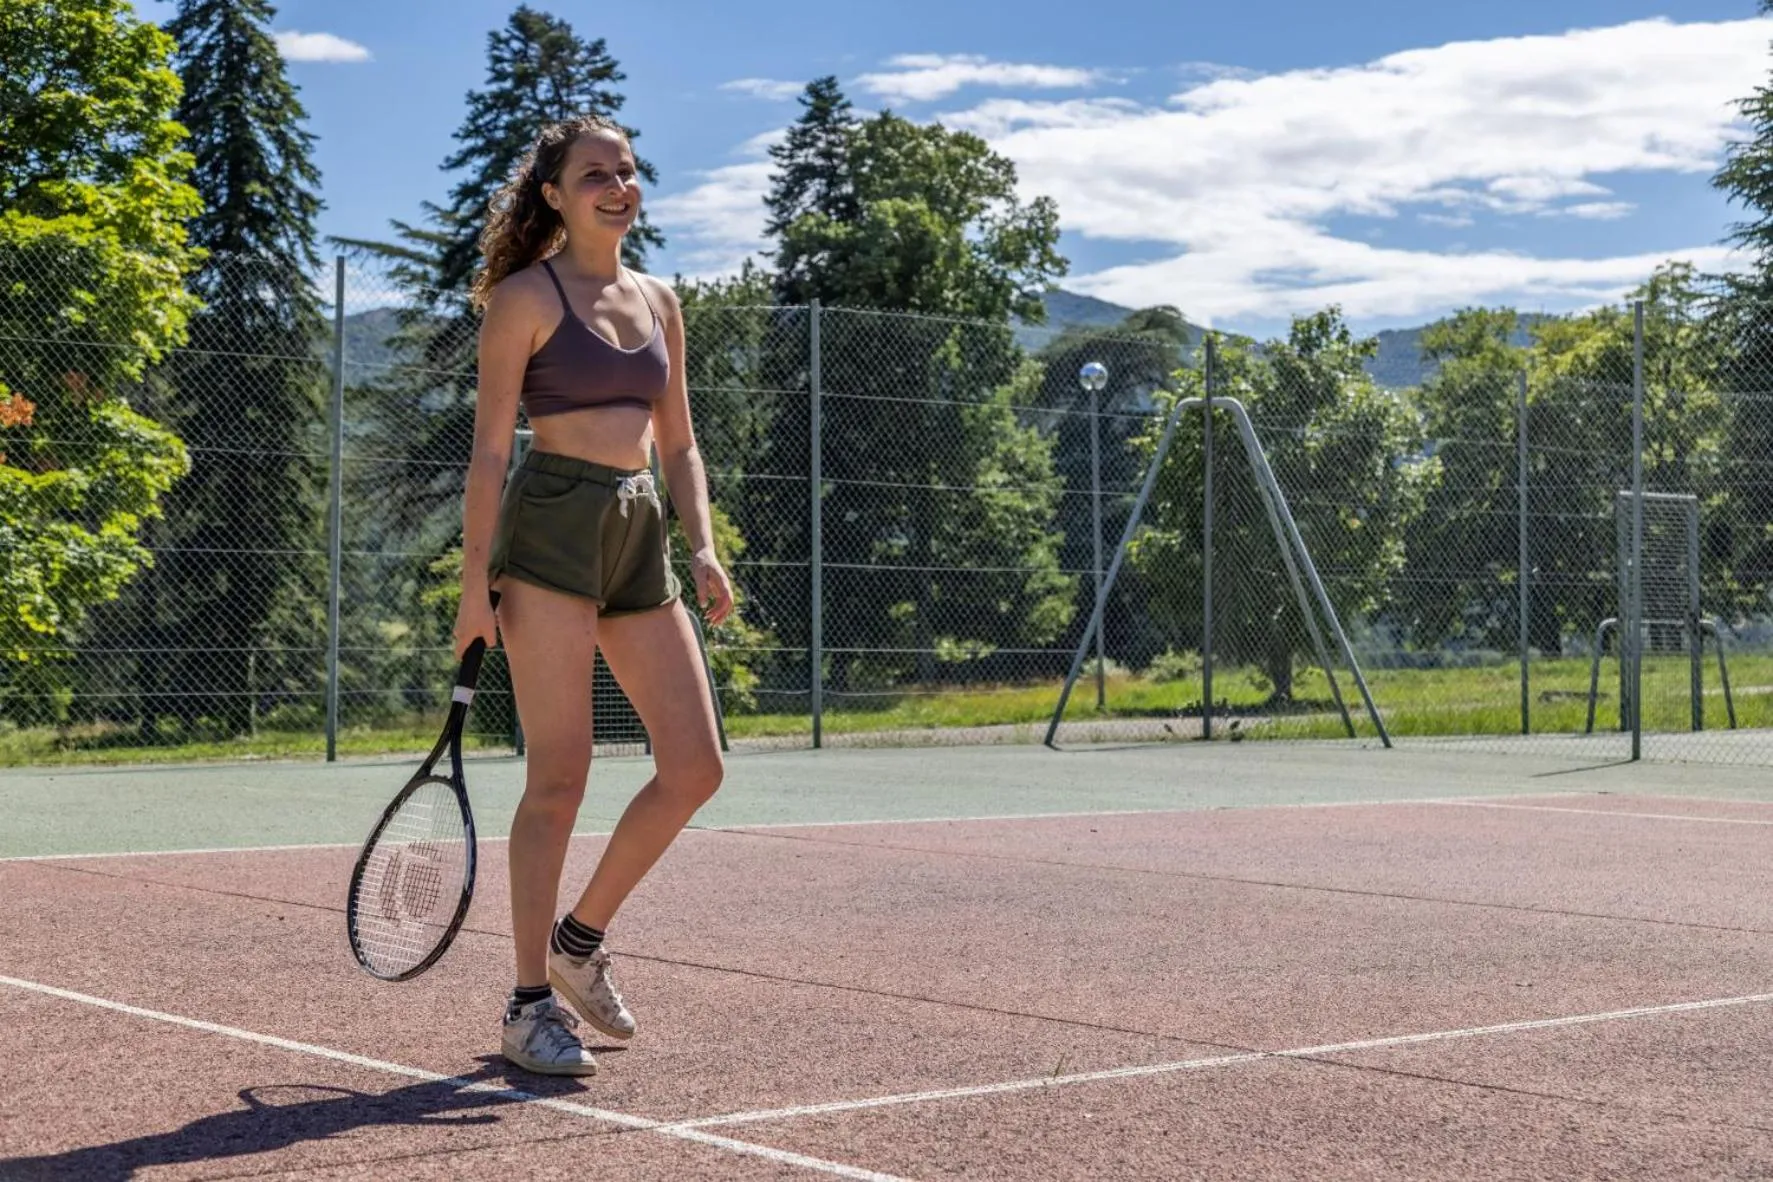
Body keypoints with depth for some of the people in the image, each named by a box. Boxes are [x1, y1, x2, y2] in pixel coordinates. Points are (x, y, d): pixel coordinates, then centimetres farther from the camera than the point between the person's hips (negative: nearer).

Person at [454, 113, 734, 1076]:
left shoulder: (658, 303, 17)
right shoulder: (525, 297, -2)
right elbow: (490, 449, -5)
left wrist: (703, 550, 6)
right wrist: (476, 581, -11)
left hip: (641, 534, 7)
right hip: (552, 526, -7)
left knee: (695, 768, 2)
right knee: (560, 776, -7)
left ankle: (579, 937, 20)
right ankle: (531, 1006, 2)